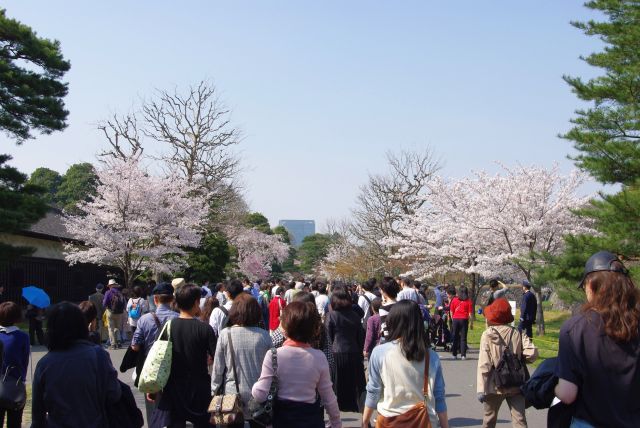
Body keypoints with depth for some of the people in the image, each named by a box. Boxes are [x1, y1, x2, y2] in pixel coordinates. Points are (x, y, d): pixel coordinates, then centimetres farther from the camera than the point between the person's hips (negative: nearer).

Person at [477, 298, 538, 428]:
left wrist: (481, 389, -12)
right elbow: (532, 353, -12)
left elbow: (484, 364, -13)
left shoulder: (488, 335, -8)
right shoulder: (518, 334, -1)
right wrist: (519, 358, 9)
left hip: (495, 386, -1)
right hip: (516, 386, 1)